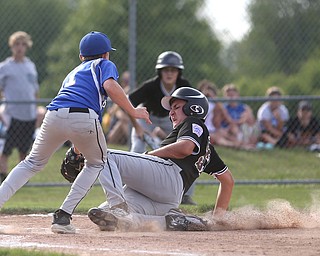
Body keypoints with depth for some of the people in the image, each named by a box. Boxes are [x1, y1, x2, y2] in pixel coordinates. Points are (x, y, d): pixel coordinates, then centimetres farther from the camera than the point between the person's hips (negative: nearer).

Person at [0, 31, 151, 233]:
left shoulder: (73, 72, 38)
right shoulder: (105, 65, 21)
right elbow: (110, 86, -1)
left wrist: (76, 144, 50)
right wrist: (133, 111, 3)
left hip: (54, 116, 4)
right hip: (84, 119, -4)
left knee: (33, 163, 23)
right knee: (97, 163, 22)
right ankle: (63, 216, 9)